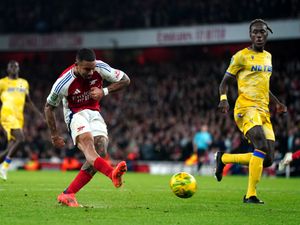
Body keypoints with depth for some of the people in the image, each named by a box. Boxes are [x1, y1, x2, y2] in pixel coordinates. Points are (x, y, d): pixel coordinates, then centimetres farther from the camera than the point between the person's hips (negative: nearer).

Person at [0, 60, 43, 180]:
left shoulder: (24, 83, 20)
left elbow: (28, 102, 28)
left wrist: (39, 114, 19)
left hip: (19, 117, 6)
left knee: (10, 148, 0)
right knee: (20, 138, -26)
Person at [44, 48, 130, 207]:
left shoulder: (100, 68, -13)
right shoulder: (64, 82, -20)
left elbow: (125, 80, 0)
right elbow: (49, 107, -4)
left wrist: (104, 92, -15)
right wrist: (54, 135, 0)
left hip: (94, 113, 4)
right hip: (75, 115, -4)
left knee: (101, 151, -20)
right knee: (87, 142, -35)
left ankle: (67, 195, -16)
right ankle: (112, 174, -66)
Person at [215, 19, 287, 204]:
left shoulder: (268, 57, 19)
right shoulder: (242, 56, -2)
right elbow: (225, 82, 2)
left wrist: (277, 102, 18)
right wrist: (223, 99, -18)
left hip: (264, 112, 7)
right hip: (246, 109, -7)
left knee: (268, 159, -1)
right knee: (262, 147, -28)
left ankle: (224, 158, 19)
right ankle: (251, 195, -20)